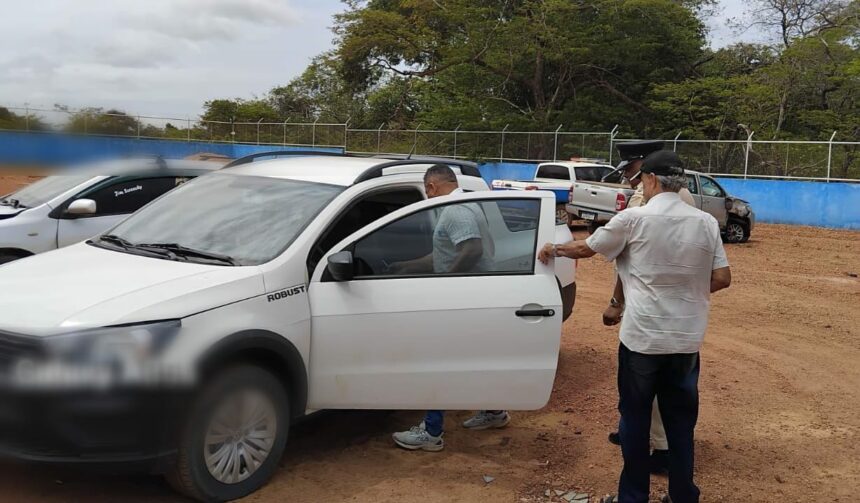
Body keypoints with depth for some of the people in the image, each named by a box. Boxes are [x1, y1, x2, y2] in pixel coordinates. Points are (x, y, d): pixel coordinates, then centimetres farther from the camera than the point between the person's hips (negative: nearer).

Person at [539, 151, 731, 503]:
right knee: (681, 422, 14)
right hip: (687, 339, 3)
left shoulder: (634, 218, -8)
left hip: (641, 337, -3)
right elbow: (721, 279, 1)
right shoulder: (706, 222, 1)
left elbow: (586, 248, 3)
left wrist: (553, 250, 21)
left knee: (635, 419, 10)